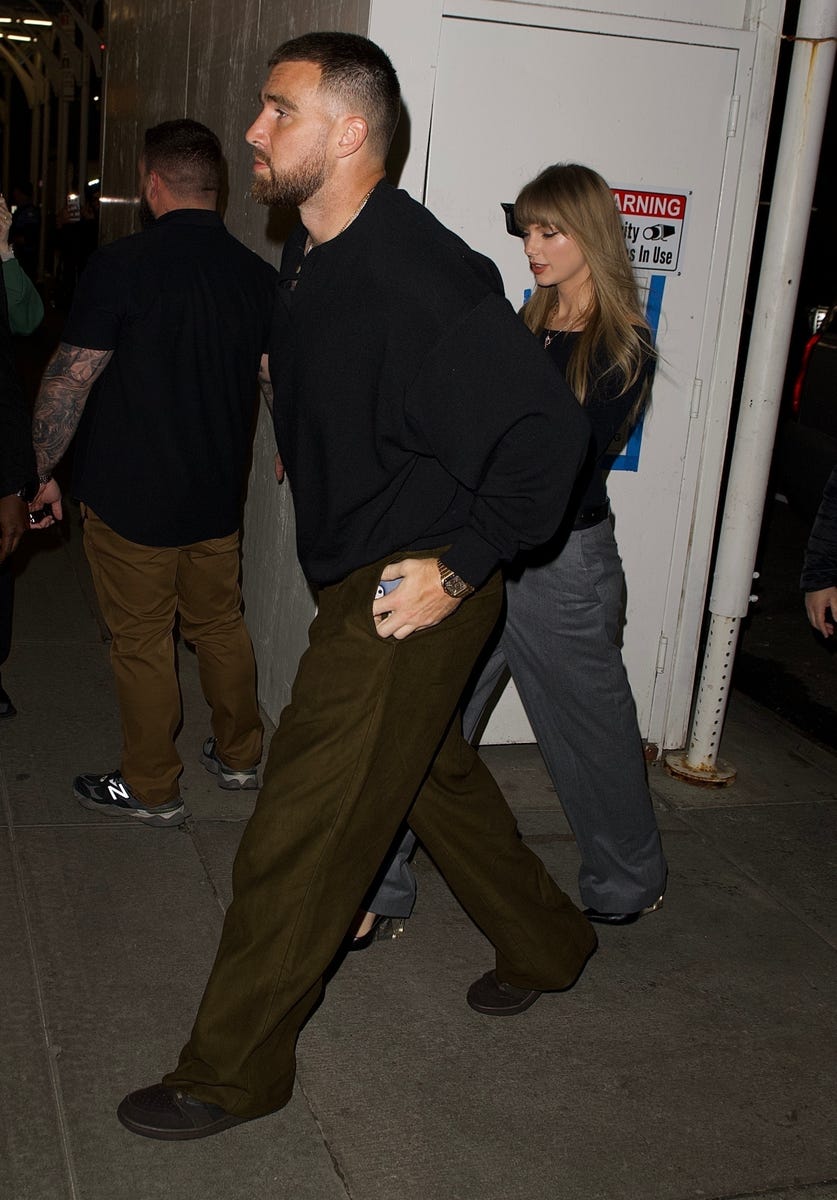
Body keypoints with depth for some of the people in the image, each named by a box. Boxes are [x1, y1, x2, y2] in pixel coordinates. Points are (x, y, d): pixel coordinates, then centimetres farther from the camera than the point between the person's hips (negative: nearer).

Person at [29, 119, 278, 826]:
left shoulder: (122, 266, -16)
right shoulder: (258, 276, 0)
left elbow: (69, 380, -13)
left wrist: (43, 469, -2)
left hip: (131, 498, -5)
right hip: (220, 495, 5)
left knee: (141, 642, 7)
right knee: (221, 624, 20)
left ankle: (152, 790, 19)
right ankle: (239, 756, 34)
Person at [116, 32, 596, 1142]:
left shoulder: (424, 276, -23)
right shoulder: (310, 259, 6)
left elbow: (549, 426, -26)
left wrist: (458, 565, -23)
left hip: (411, 596, -10)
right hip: (354, 578, 10)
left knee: (300, 833, -1)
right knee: (433, 774, 24)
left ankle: (234, 1071, 17)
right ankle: (548, 946, 45)